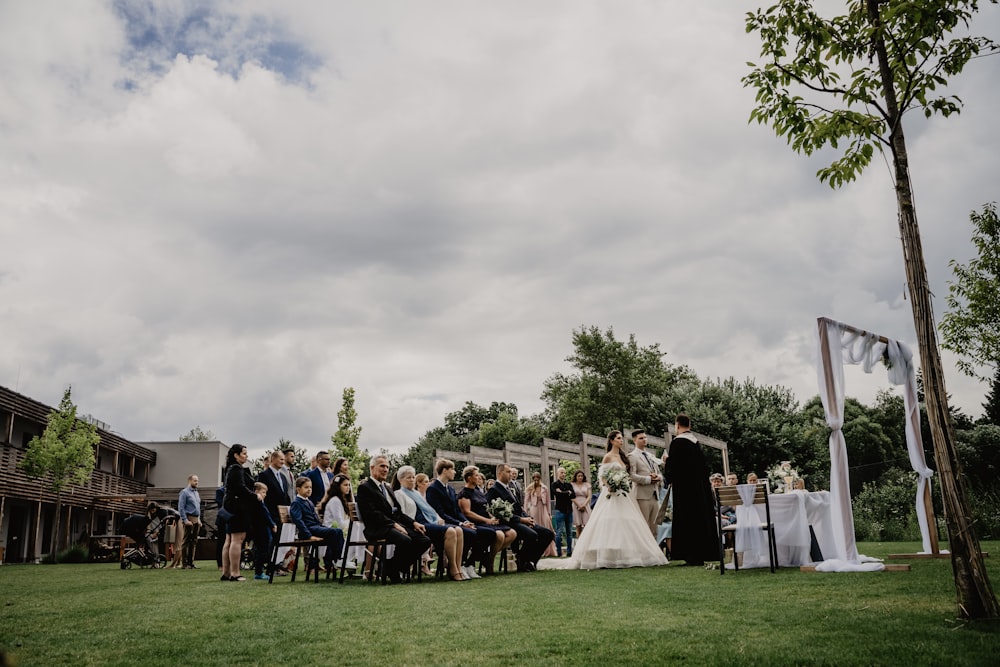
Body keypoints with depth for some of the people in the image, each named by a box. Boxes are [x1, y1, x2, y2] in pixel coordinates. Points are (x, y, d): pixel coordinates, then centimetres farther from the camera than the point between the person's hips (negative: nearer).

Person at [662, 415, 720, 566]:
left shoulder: (677, 442, -12)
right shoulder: (696, 442, 9)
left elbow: (672, 466, -14)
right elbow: (704, 466, 13)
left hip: (684, 487, -7)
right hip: (701, 486, 7)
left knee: (688, 520, -3)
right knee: (701, 518, 11)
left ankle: (693, 556, -3)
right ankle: (703, 554, 16)